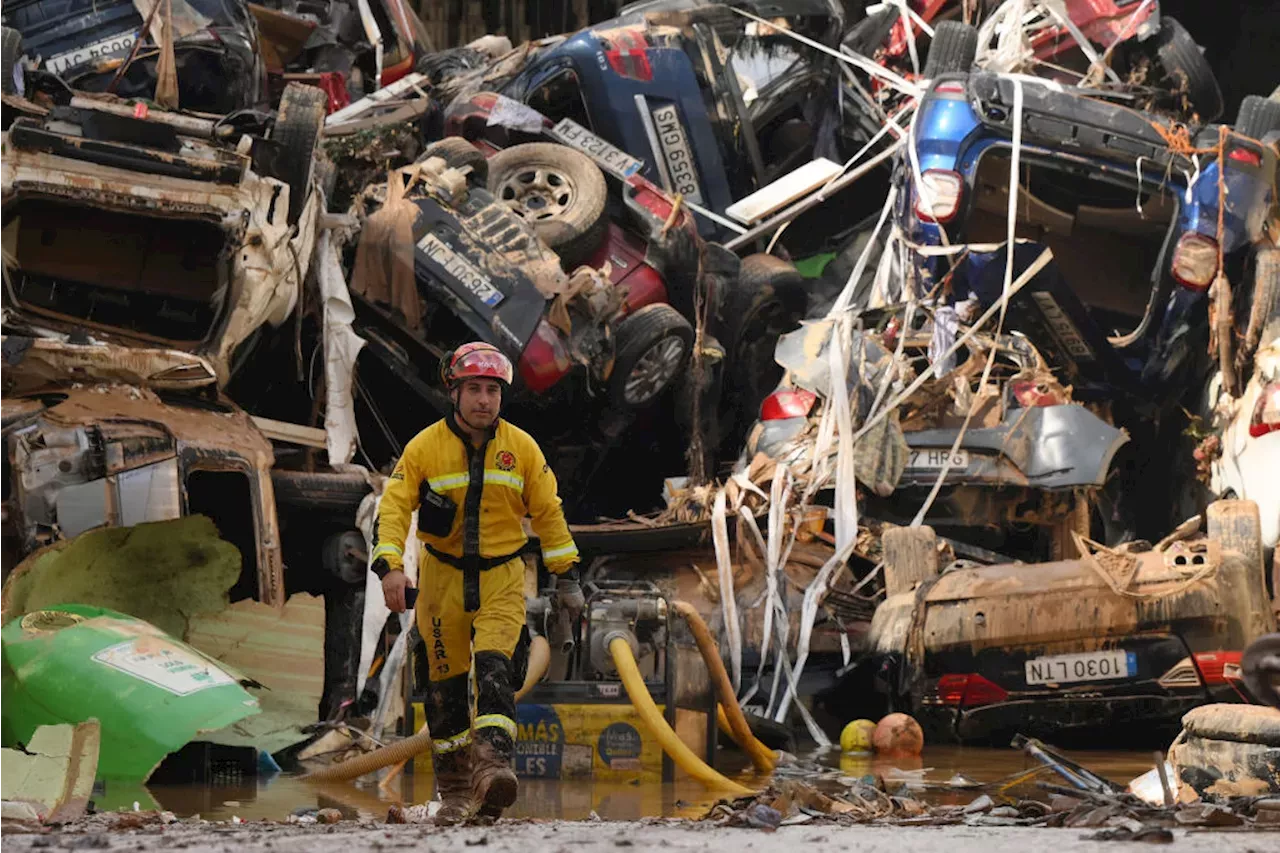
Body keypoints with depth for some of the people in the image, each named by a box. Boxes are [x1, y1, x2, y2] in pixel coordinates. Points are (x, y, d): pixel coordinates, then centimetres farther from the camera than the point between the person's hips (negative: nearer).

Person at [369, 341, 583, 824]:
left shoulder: (522, 448, -2)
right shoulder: (424, 448, -7)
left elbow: (548, 513, 7)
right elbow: (394, 508, -10)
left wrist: (566, 575, 7)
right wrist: (390, 565, -25)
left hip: (501, 579, -1)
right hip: (443, 578, 1)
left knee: (494, 668, -21)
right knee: (446, 684, 7)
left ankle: (492, 765, -34)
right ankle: (454, 791, 18)